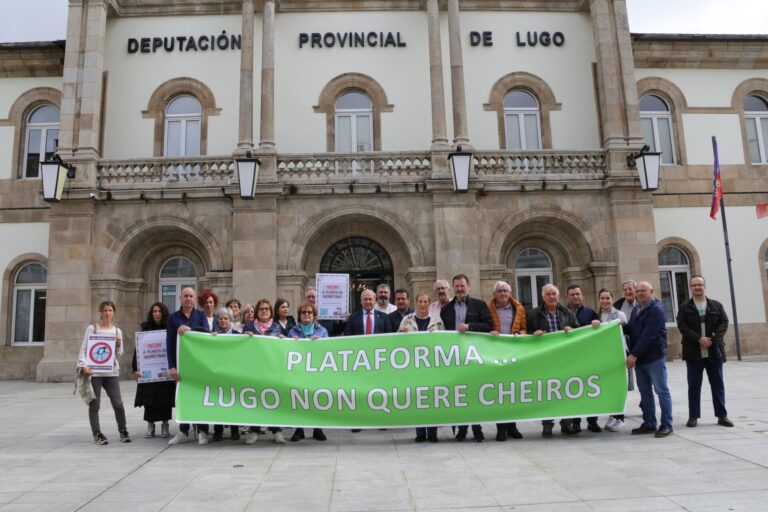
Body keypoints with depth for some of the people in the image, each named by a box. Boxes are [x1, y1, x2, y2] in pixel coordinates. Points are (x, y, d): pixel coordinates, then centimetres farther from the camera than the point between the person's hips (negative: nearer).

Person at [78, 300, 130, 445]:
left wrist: (118, 346, -10)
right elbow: (84, 349, -2)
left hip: (112, 372, 2)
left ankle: (123, 431, 13)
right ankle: (97, 434, 11)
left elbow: (119, 354, 10)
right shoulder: (92, 329, 2)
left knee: (118, 403, -1)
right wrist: (83, 366, -14)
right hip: (94, 372, -2)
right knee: (94, 404, 0)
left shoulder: (117, 331, 10)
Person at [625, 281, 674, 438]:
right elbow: (631, 329, 15)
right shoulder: (636, 310, 17)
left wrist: (634, 354, -22)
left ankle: (666, 425, 5)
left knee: (661, 390, -1)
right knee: (645, 391, 12)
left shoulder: (656, 309, -12)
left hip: (654, 357, -8)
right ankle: (649, 424, 19)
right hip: (639, 358, 8)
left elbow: (648, 335, -19)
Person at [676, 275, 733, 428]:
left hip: (714, 351, 2)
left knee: (718, 385, 8)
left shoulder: (717, 305, 9)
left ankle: (722, 415, 17)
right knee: (694, 385, 3)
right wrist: (699, 339, -18)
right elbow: (682, 326, -7)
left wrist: (713, 338, -14)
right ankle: (693, 416, 9)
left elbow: (724, 323, 1)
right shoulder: (684, 307, 3)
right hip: (694, 352, -1)